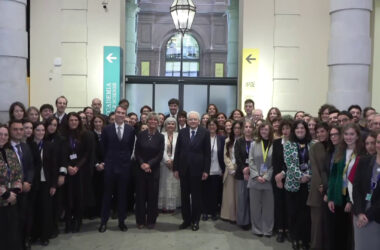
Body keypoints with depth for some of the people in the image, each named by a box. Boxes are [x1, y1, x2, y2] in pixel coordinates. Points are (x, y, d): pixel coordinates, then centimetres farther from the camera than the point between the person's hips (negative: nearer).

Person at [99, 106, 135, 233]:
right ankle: (104, 222, 17)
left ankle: (121, 221, 21)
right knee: (107, 194, 7)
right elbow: (103, 147, 6)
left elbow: (131, 147, 8)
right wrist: (107, 160, 7)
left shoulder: (130, 130, 0)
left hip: (124, 166, 1)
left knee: (122, 195, 10)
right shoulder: (107, 129, -1)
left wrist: (126, 158, 6)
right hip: (110, 166, -1)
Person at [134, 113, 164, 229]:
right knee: (140, 194, 4)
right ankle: (140, 220, 15)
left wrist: (149, 164, -14)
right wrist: (142, 164, -13)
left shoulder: (160, 137, 1)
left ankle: (151, 220, 15)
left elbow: (160, 155, -3)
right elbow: (136, 152, 2)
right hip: (140, 169, 1)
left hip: (154, 170, 0)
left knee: (152, 195, 3)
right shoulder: (140, 135, 3)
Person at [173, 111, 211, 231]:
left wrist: (206, 170, -8)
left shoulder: (205, 133, -3)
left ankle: (195, 221, 20)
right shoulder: (182, 132, 4)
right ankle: (186, 219, 22)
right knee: (184, 195, 9)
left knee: (196, 196, 8)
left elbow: (207, 153, -4)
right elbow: (177, 151, 5)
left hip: (197, 169, -2)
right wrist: (175, 168, 1)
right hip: (183, 169, 3)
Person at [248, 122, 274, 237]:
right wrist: (256, 176, -9)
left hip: (268, 180, -1)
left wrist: (266, 176, -11)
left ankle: (267, 229, 16)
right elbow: (251, 161, 2)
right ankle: (257, 229, 18)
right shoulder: (254, 144, 6)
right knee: (255, 206, 6)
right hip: (255, 180, 2)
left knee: (268, 206, 5)